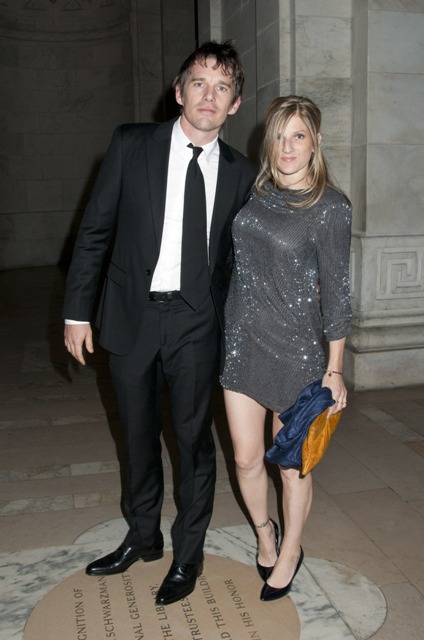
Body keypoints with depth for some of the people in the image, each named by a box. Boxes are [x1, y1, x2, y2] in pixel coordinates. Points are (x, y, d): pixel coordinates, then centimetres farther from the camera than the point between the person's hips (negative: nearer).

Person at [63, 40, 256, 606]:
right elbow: (94, 230, 0)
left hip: (197, 323, 0)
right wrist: (77, 310, -2)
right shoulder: (131, 145, -2)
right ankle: (143, 537, 40)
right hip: (132, 315, 1)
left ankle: (187, 554, 31)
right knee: (138, 436, 16)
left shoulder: (241, 173, 2)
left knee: (194, 439, 8)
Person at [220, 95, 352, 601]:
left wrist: (334, 369, -6)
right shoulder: (255, 192, 6)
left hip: (295, 347, -4)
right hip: (242, 340, 4)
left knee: (292, 463, 11)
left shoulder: (330, 206, -9)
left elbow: (335, 289, -7)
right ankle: (264, 533, 41)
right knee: (246, 458, 12)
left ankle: (290, 551, 36)